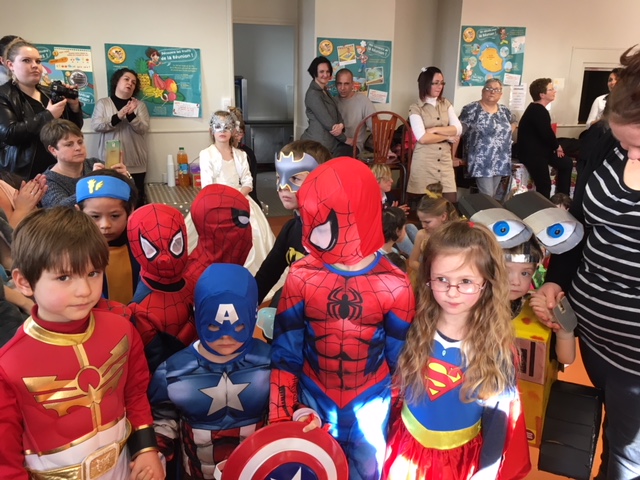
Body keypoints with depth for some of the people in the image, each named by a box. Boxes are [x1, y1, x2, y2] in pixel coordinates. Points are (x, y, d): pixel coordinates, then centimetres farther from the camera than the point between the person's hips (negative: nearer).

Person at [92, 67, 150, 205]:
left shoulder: (140, 105, 10)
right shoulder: (102, 103, 9)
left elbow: (143, 128, -1)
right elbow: (96, 125, -4)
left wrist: (131, 115, -19)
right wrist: (118, 116, -18)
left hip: (135, 164, 1)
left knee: (136, 200, 0)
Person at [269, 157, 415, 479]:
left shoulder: (395, 286, -19)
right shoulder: (300, 277, -16)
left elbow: (402, 357, -6)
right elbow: (285, 351, -7)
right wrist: (282, 414, -7)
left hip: (371, 401, 0)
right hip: (314, 398, 1)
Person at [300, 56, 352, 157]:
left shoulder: (324, 91, 17)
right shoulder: (313, 94, -14)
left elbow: (337, 114, 8)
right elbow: (327, 122, -17)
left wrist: (341, 125, -16)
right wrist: (345, 139, -7)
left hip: (329, 143, 9)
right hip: (317, 144, -9)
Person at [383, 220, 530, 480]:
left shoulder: (496, 347, -18)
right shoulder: (413, 329, -16)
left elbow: (497, 414, -10)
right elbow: (395, 387, -5)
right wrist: (383, 433, -1)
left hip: (463, 456, -1)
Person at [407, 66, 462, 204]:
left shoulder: (446, 104, 13)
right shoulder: (416, 108, -2)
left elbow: (458, 129, 3)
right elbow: (422, 138, -14)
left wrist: (435, 130, -9)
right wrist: (447, 136, -4)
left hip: (445, 161, 4)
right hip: (424, 162, -4)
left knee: (451, 202, -3)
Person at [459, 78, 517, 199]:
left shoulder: (504, 110, 10)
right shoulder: (472, 109, -9)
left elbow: (513, 123, 30)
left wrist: (505, 138, 14)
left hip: (500, 162, 6)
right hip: (482, 162, -6)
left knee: (493, 195, 12)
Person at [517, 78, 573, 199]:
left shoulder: (537, 109, 12)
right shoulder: (538, 111, -20)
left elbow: (545, 133, 13)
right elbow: (547, 134, -20)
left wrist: (555, 146, 0)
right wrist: (557, 146, -1)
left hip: (539, 149, 11)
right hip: (531, 153, -11)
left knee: (566, 163, 17)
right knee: (544, 185, -10)